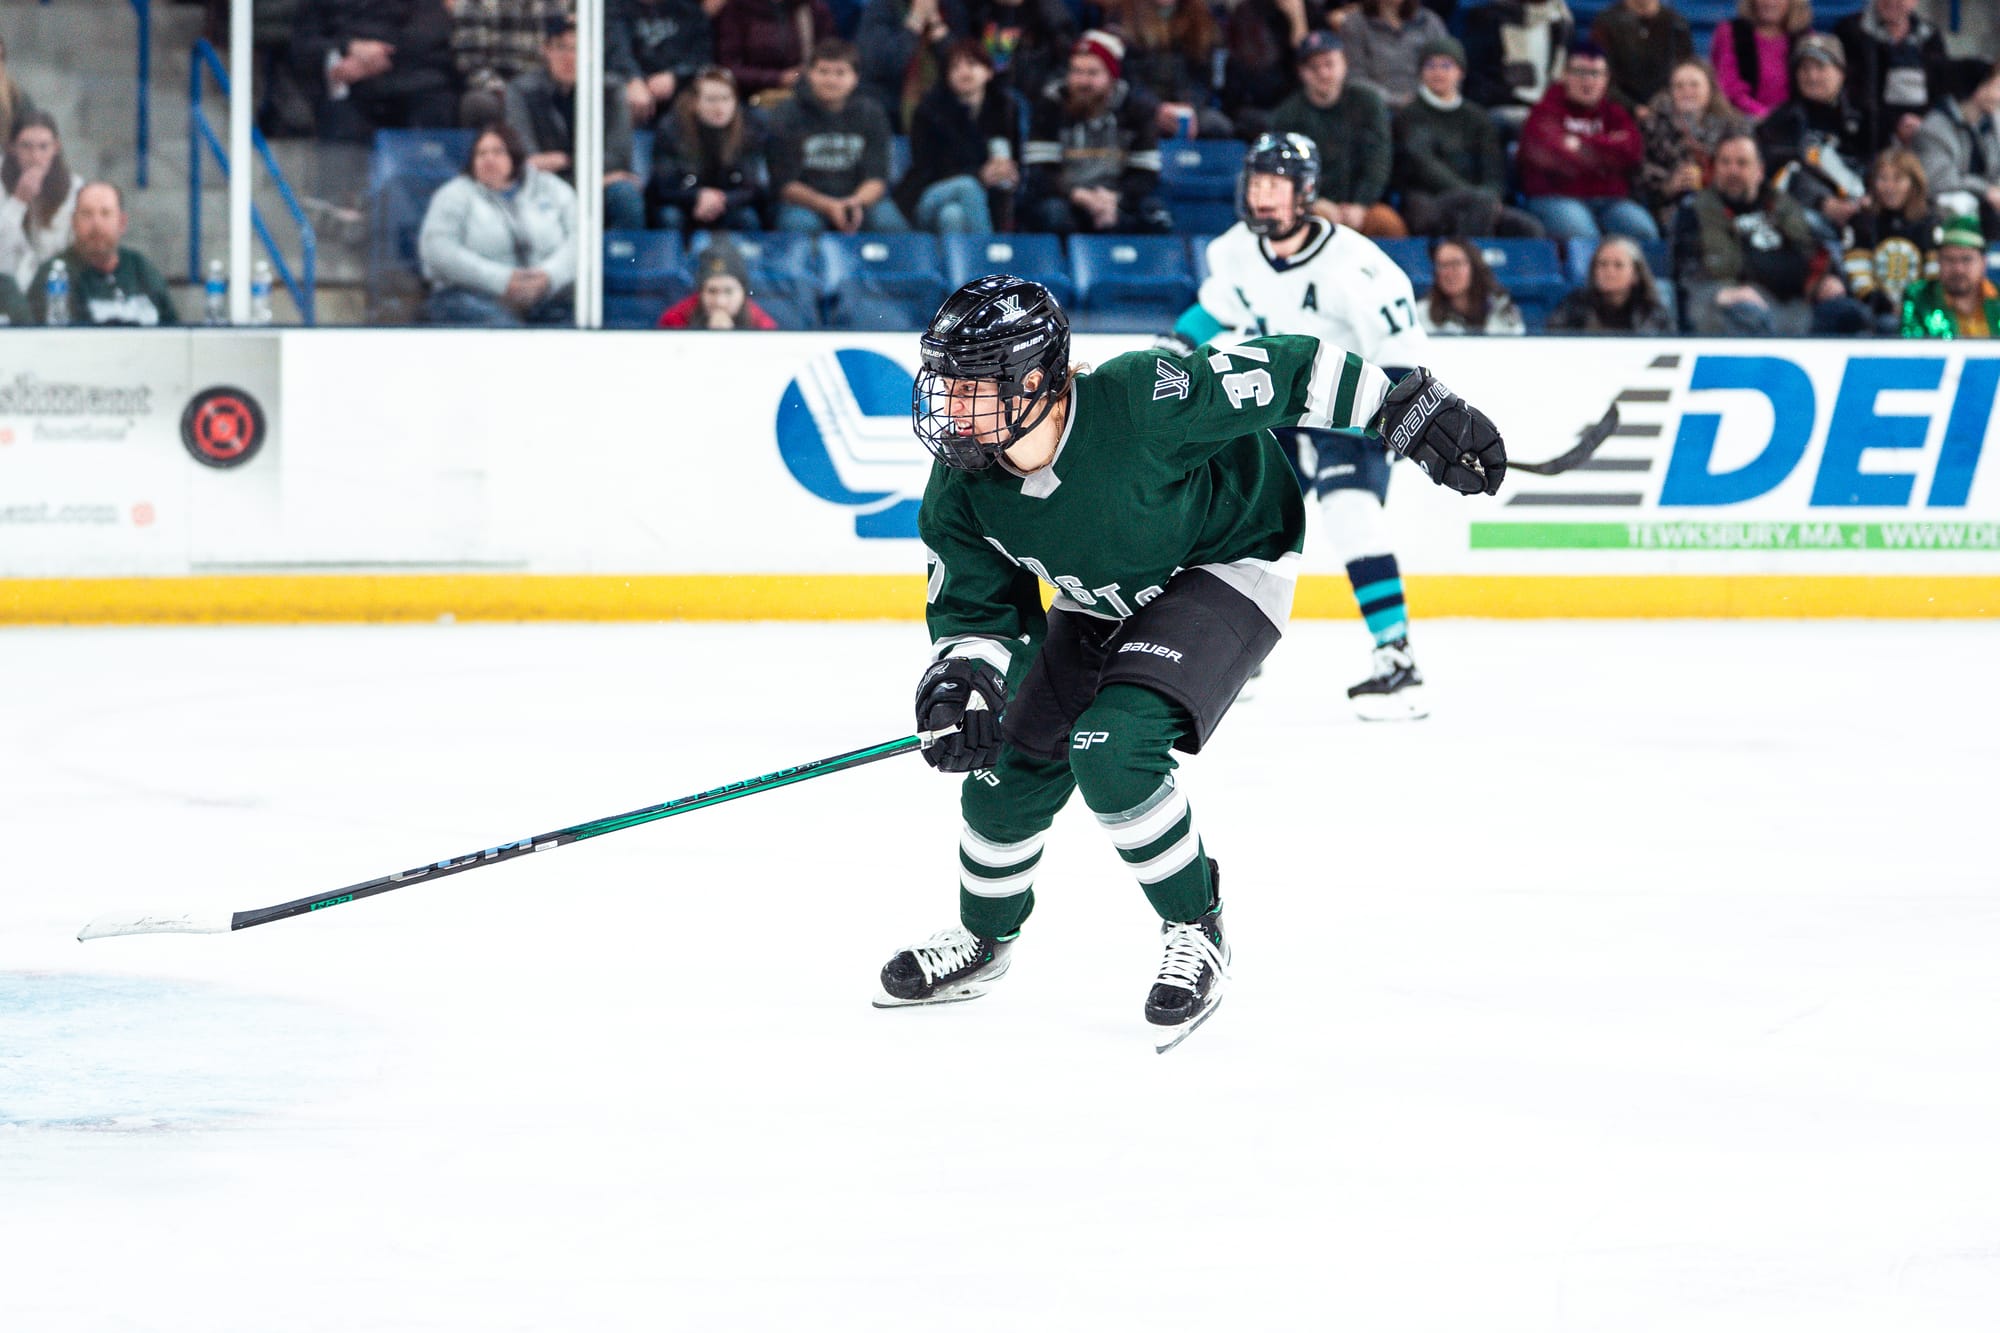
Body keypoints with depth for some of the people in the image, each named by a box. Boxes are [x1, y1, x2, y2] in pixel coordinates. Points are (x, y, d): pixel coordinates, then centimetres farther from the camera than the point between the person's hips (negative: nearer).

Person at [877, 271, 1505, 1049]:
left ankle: (1197, 933, -5)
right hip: (1102, 603, 7)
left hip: (1227, 565, -7)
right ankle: (983, 942, 36)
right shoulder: (961, 488, -18)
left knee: (1112, 747, -26)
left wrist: (1416, 415, -25)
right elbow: (973, 609, -8)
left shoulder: (1137, 402, -37)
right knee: (1009, 768, 7)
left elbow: (1285, 375, -28)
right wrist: (954, 685, -30)